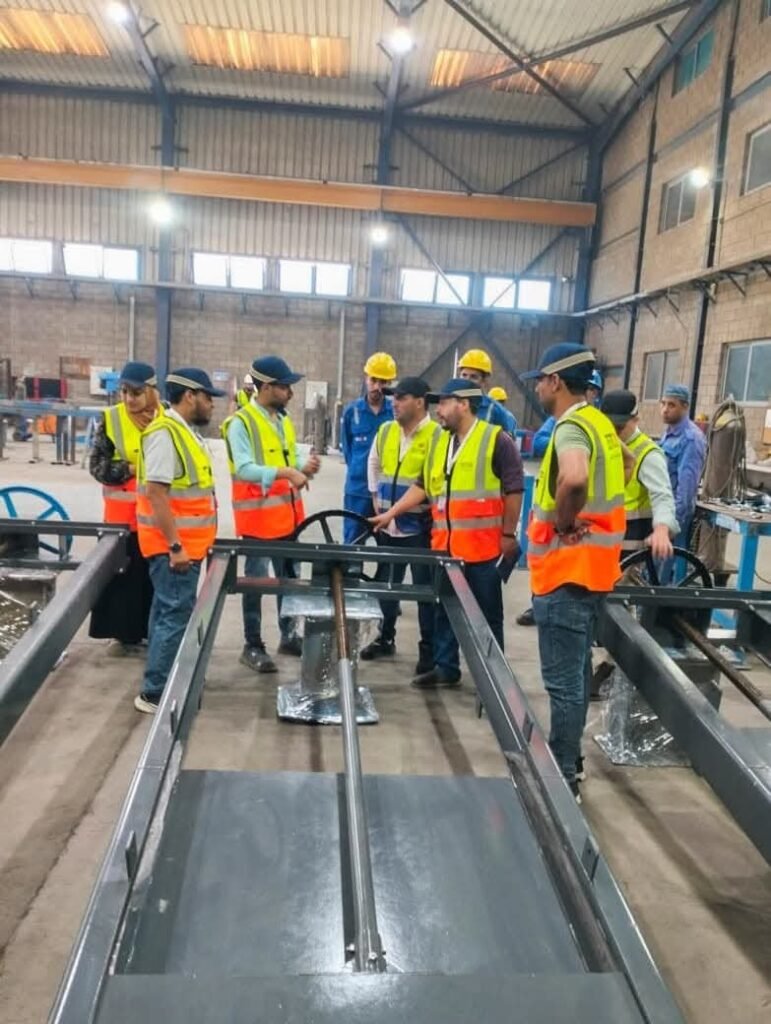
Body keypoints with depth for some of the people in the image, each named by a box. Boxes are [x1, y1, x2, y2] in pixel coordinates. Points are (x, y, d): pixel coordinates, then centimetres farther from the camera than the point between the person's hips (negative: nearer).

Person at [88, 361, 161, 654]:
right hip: (123, 514, 0)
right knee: (123, 575, 7)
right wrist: (130, 469, -16)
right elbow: (97, 465, -4)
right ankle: (125, 634, 20)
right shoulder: (111, 418, -3)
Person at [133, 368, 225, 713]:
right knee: (176, 616, -7)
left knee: (169, 613, 16)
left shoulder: (185, 431, 13)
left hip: (187, 543, 10)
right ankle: (154, 694, 1)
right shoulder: (165, 433, -18)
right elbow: (156, 492, -23)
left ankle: (162, 684, 27)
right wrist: (174, 546, -24)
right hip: (173, 546, -10)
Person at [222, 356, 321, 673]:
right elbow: (244, 469, -25)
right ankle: (252, 646, 14)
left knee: (288, 576, 16)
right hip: (258, 517, -7)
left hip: (288, 514, 8)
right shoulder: (241, 423, -14)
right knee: (256, 580, 2)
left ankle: (288, 635, 31)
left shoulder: (285, 421, 10)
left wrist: (304, 466, -7)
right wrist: (285, 473, -35)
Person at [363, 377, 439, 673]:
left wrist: (428, 509, -14)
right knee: (386, 584, 17)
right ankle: (386, 638, 32)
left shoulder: (437, 435, -13)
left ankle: (429, 649, 15)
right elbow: (373, 465, 20)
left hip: (420, 526, -6)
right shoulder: (386, 431, 7)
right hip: (387, 525, 6)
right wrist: (376, 498, 13)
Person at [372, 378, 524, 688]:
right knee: (443, 609, 13)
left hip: (483, 546, -6)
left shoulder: (497, 440, -9)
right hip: (445, 544, 6)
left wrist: (508, 535, -9)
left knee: (487, 613, 6)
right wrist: (391, 513, 8)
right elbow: (423, 486, 15)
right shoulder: (439, 441, 12)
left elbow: (513, 490, -8)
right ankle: (445, 667, 26)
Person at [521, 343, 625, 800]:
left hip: (568, 571, -10)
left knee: (563, 680, -1)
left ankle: (562, 779, 9)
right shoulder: (599, 423, 11)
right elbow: (611, 471, 28)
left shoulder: (571, 427, -20)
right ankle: (568, 759, 34)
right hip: (589, 567, 10)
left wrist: (562, 521, -23)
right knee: (576, 672, 20)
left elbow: (574, 478, -41)